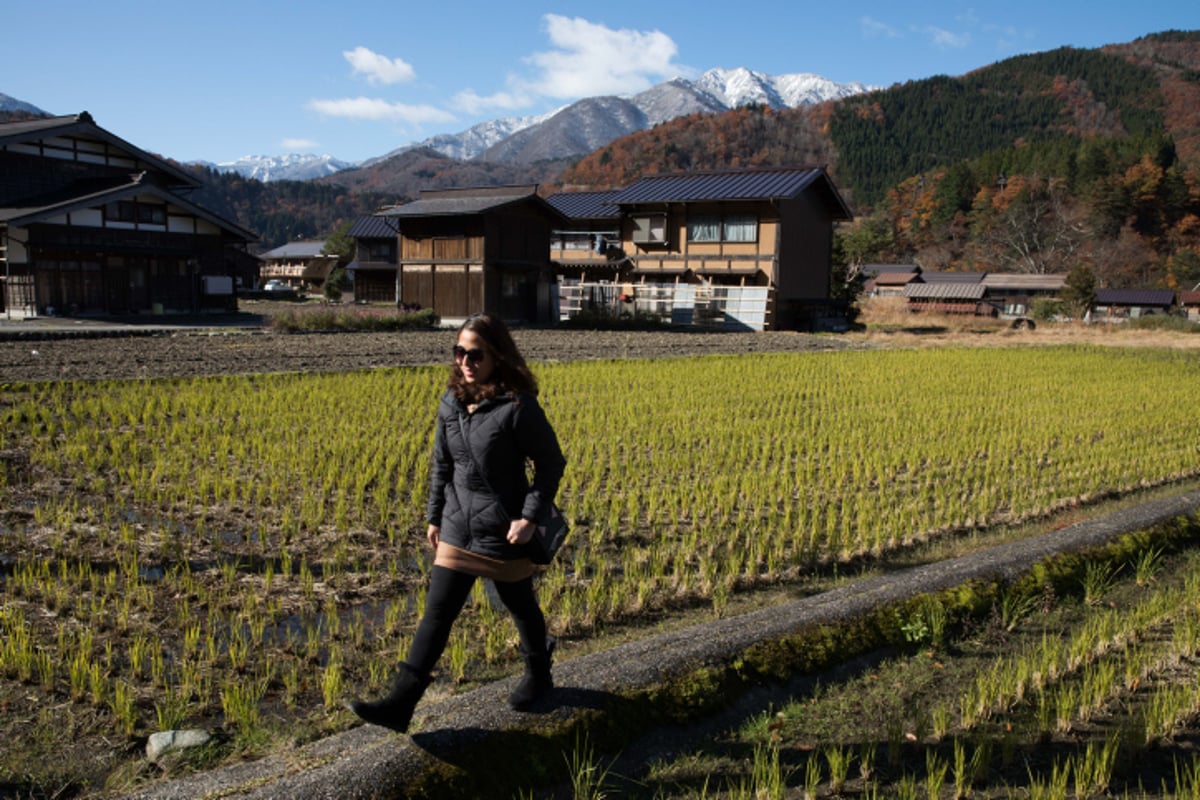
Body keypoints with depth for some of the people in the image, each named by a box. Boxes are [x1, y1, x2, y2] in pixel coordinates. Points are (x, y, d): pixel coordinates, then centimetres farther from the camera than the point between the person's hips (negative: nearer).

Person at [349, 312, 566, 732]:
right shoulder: (451, 403, 0)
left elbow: (552, 463, -13)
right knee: (437, 613, 4)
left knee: (520, 606, 16)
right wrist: (434, 516, 13)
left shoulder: (518, 407, -19)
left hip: (503, 533, -5)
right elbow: (442, 465, 11)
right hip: (457, 531, 5)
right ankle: (399, 704, 7)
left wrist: (530, 516, -19)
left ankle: (538, 675, 42)